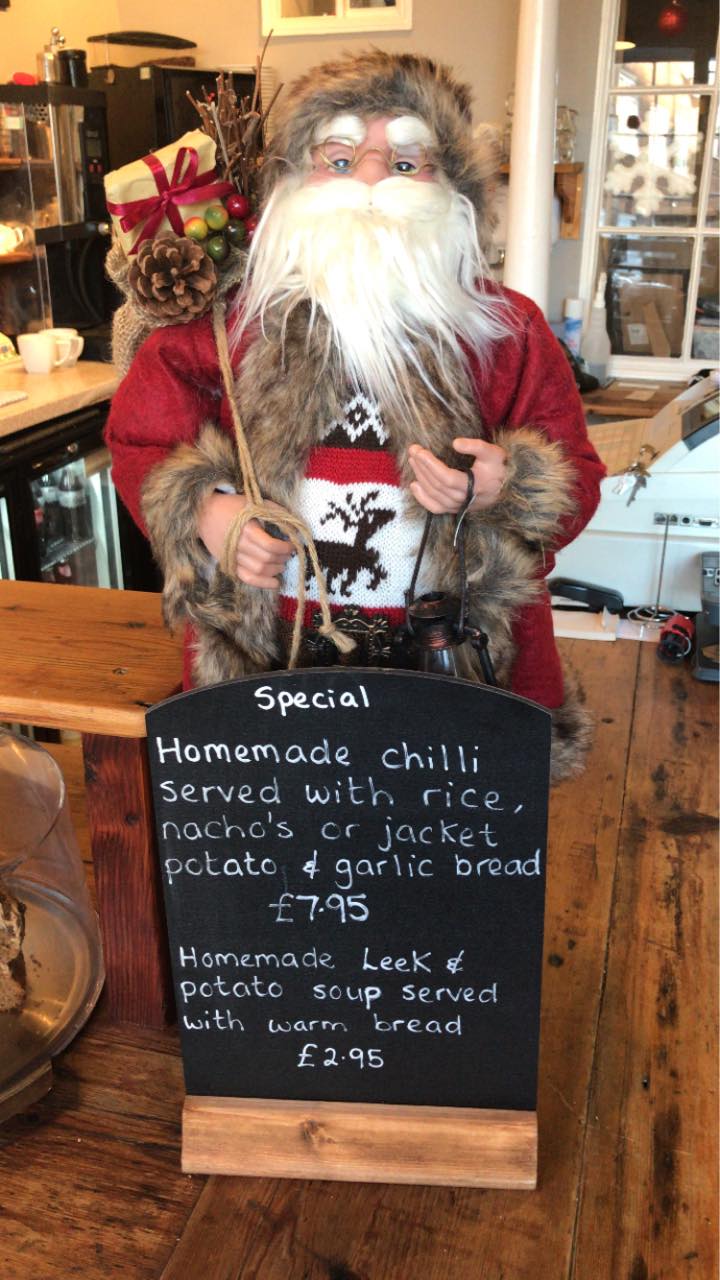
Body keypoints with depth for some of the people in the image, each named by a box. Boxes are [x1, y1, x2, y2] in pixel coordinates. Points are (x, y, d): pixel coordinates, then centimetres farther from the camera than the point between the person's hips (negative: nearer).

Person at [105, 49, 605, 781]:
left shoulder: (508, 331, -2)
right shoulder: (227, 323, -2)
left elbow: (577, 481, 3)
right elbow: (138, 439, 8)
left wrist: (503, 489, -20)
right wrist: (203, 513, -12)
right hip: (268, 661, 1)